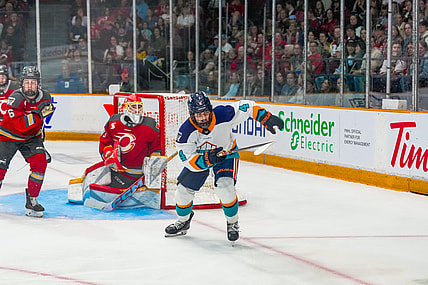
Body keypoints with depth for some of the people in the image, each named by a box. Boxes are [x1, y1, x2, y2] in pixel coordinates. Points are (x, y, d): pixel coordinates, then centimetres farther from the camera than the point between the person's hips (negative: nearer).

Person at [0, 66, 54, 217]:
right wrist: (38, 113, -43)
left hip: (31, 137, 4)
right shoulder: (15, 98, -26)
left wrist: (40, 136, 18)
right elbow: (21, 125, -34)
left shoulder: (45, 96, -9)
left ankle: (32, 200, -4)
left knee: (40, 162, -17)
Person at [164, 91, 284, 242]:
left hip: (226, 153, -2)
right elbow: (189, 160, -31)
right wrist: (208, 159, -48)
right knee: (184, 190, 2)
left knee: (225, 187, -25)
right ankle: (183, 221, 33)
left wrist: (267, 118, -25)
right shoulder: (186, 131, -31)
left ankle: (233, 223, 1)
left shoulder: (223, 115, -34)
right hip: (199, 156, 2)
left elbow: (246, 107, -19)